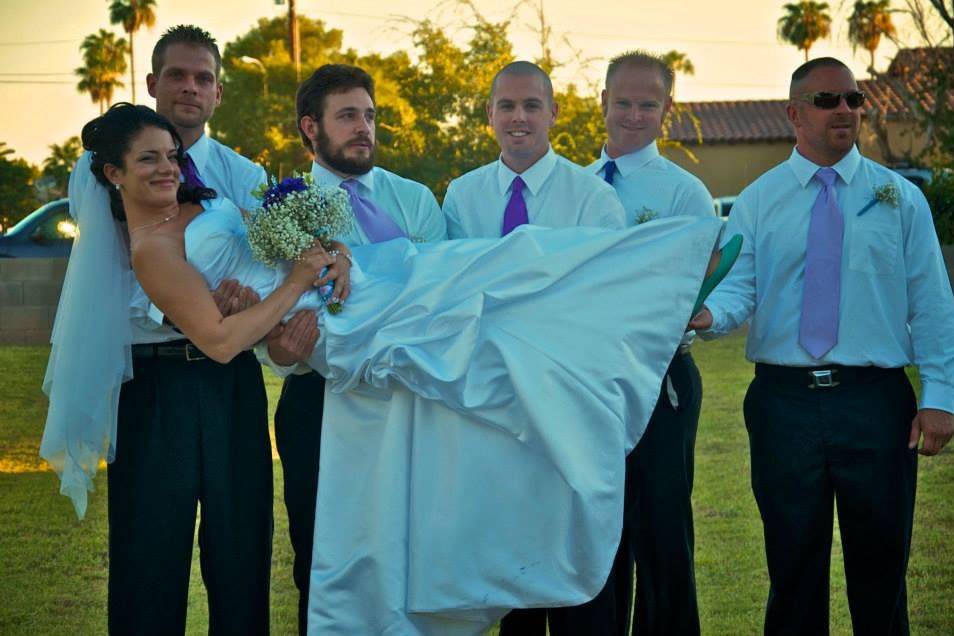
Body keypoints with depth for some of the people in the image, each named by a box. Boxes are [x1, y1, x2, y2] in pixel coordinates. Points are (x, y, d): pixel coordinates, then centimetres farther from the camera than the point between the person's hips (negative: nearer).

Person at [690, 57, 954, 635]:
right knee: (793, 563, 9)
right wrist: (709, 314, -28)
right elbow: (738, 288, -4)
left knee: (880, 562, 6)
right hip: (784, 398, 0)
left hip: (876, 398, 0)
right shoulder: (757, 202, 7)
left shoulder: (900, 198, 7)